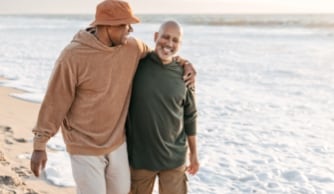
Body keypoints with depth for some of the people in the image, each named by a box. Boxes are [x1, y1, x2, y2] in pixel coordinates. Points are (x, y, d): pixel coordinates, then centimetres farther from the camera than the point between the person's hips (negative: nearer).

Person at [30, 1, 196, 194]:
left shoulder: (132, 47, -4)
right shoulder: (73, 56, -20)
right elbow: (54, 102, -13)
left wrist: (183, 63, 3)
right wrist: (40, 145, -11)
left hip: (117, 141, 6)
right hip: (85, 146, -6)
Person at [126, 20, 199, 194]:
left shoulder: (183, 74, -3)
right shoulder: (137, 65, -9)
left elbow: (189, 116, 6)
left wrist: (194, 152, 10)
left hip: (174, 157, 1)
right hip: (139, 155, -1)